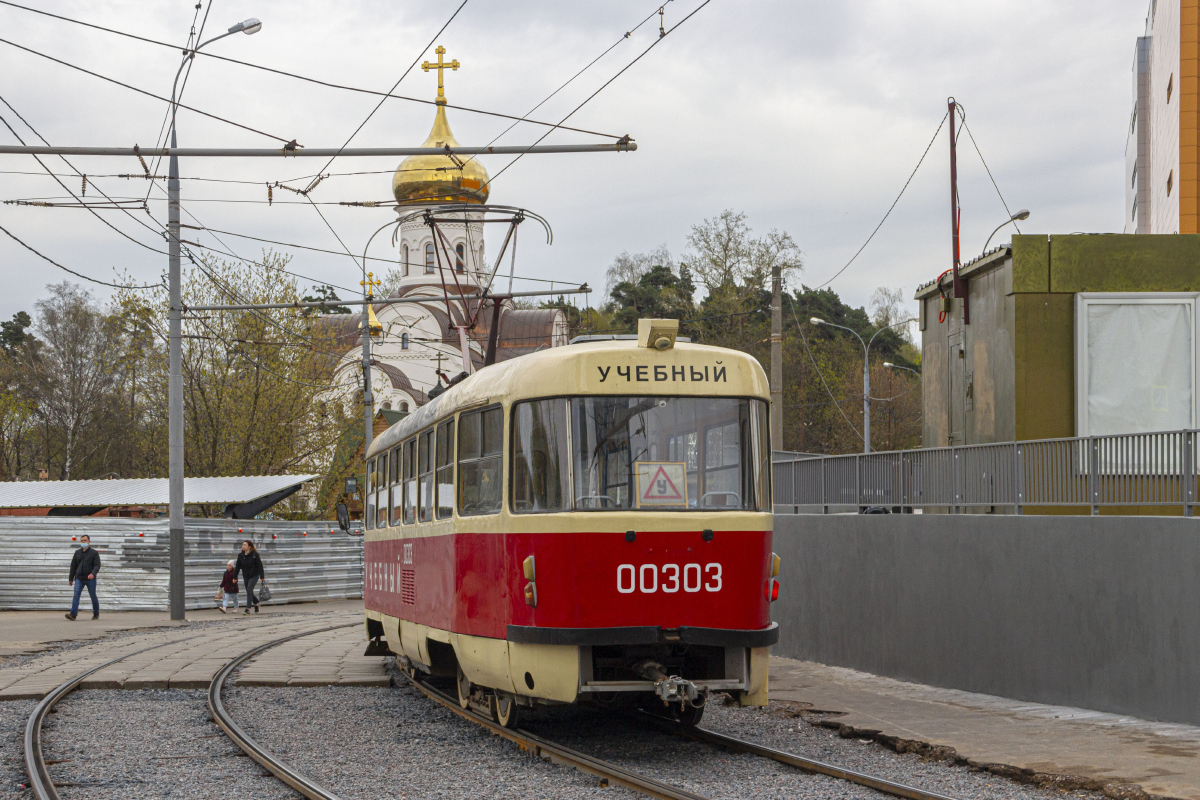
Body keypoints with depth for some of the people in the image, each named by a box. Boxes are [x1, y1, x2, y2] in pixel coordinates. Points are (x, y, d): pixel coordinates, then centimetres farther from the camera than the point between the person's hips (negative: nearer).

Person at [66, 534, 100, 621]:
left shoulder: (94, 553, 0)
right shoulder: (77, 553, 12)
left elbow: (97, 565, -9)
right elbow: (73, 566, 17)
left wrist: (93, 574, -28)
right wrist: (71, 579, 16)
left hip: (90, 579, -2)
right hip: (79, 578, 2)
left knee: (93, 596, 6)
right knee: (76, 595, -14)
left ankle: (96, 614, 23)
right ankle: (73, 614, -24)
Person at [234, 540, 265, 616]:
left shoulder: (255, 554, -12)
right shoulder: (241, 556, 0)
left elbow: (260, 566, -9)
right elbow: (238, 567, 5)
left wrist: (262, 576, -10)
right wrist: (235, 577, 4)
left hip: (254, 575, -5)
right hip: (246, 576, 5)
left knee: (249, 590, -16)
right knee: (249, 592, 10)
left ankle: (247, 609, -16)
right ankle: (256, 603, 36)